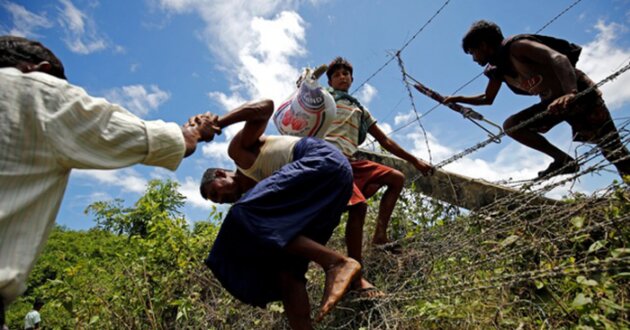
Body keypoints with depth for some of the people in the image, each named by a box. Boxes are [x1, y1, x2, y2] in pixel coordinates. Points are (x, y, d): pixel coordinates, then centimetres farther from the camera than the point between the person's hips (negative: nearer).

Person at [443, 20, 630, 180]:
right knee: (510, 126, -4)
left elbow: (558, 57, -30)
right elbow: (487, 99, 24)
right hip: (553, 102, 8)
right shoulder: (497, 70, 8)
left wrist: (571, 93, -45)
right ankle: (563, 160, -3)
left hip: (580, 93, -7)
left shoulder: (516, 46, -16)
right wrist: (458, 99, 17)